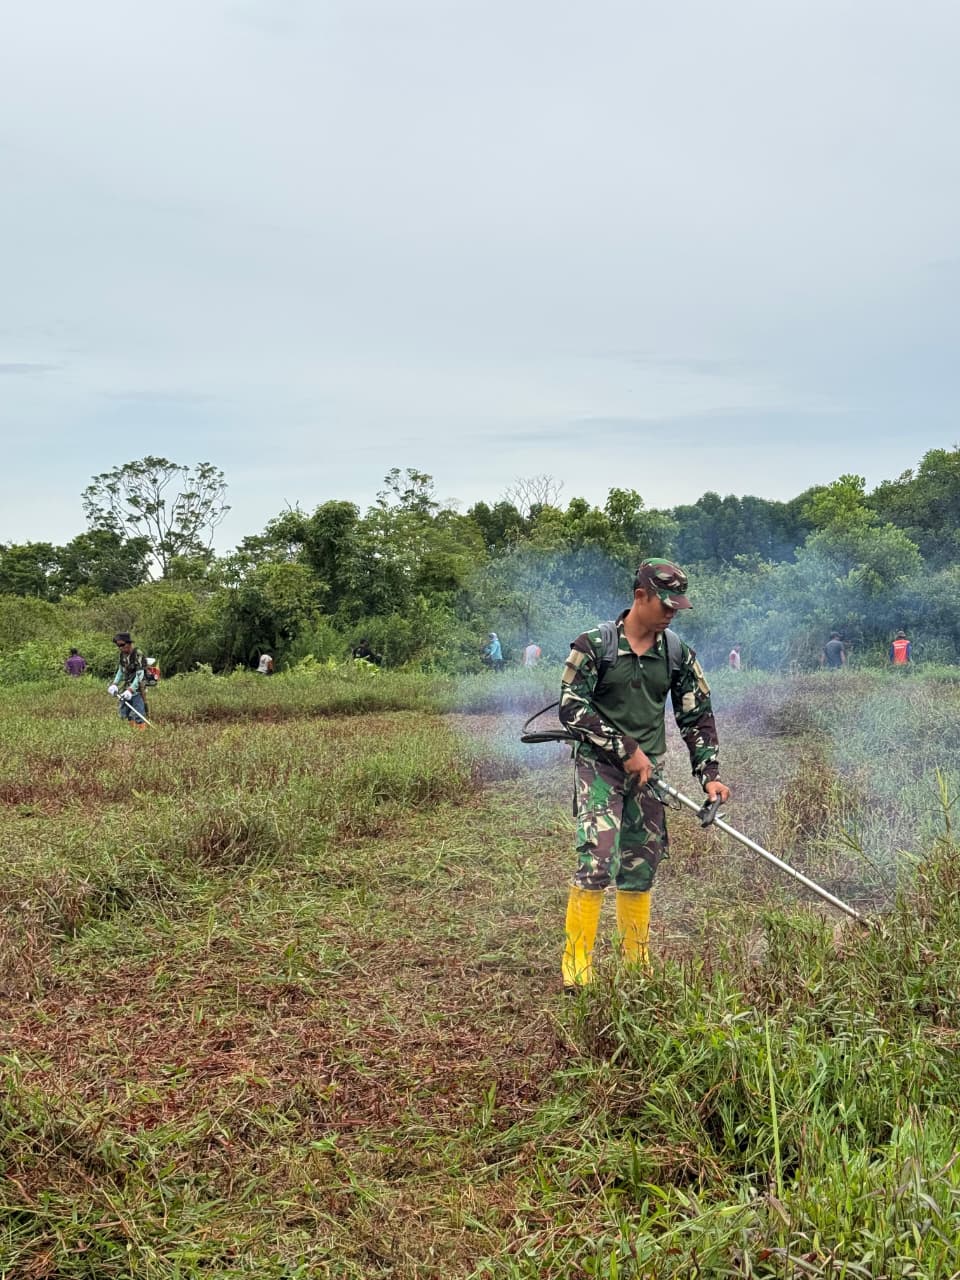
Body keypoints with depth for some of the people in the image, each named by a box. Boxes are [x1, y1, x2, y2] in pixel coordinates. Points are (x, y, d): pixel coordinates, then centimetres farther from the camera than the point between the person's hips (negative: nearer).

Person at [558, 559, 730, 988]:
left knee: (640, 869, 9)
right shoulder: (593, 645, -9)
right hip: (599, 765, -5)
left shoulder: (678, 653, 5)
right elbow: (571, 710, -13)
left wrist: (709, 773, 2)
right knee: (597, 863, -16)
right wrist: (625, 749, -14)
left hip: (647, 772, 5)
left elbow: (697, 715, 11)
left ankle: (637, 965, 21)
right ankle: (577, 968, -9)